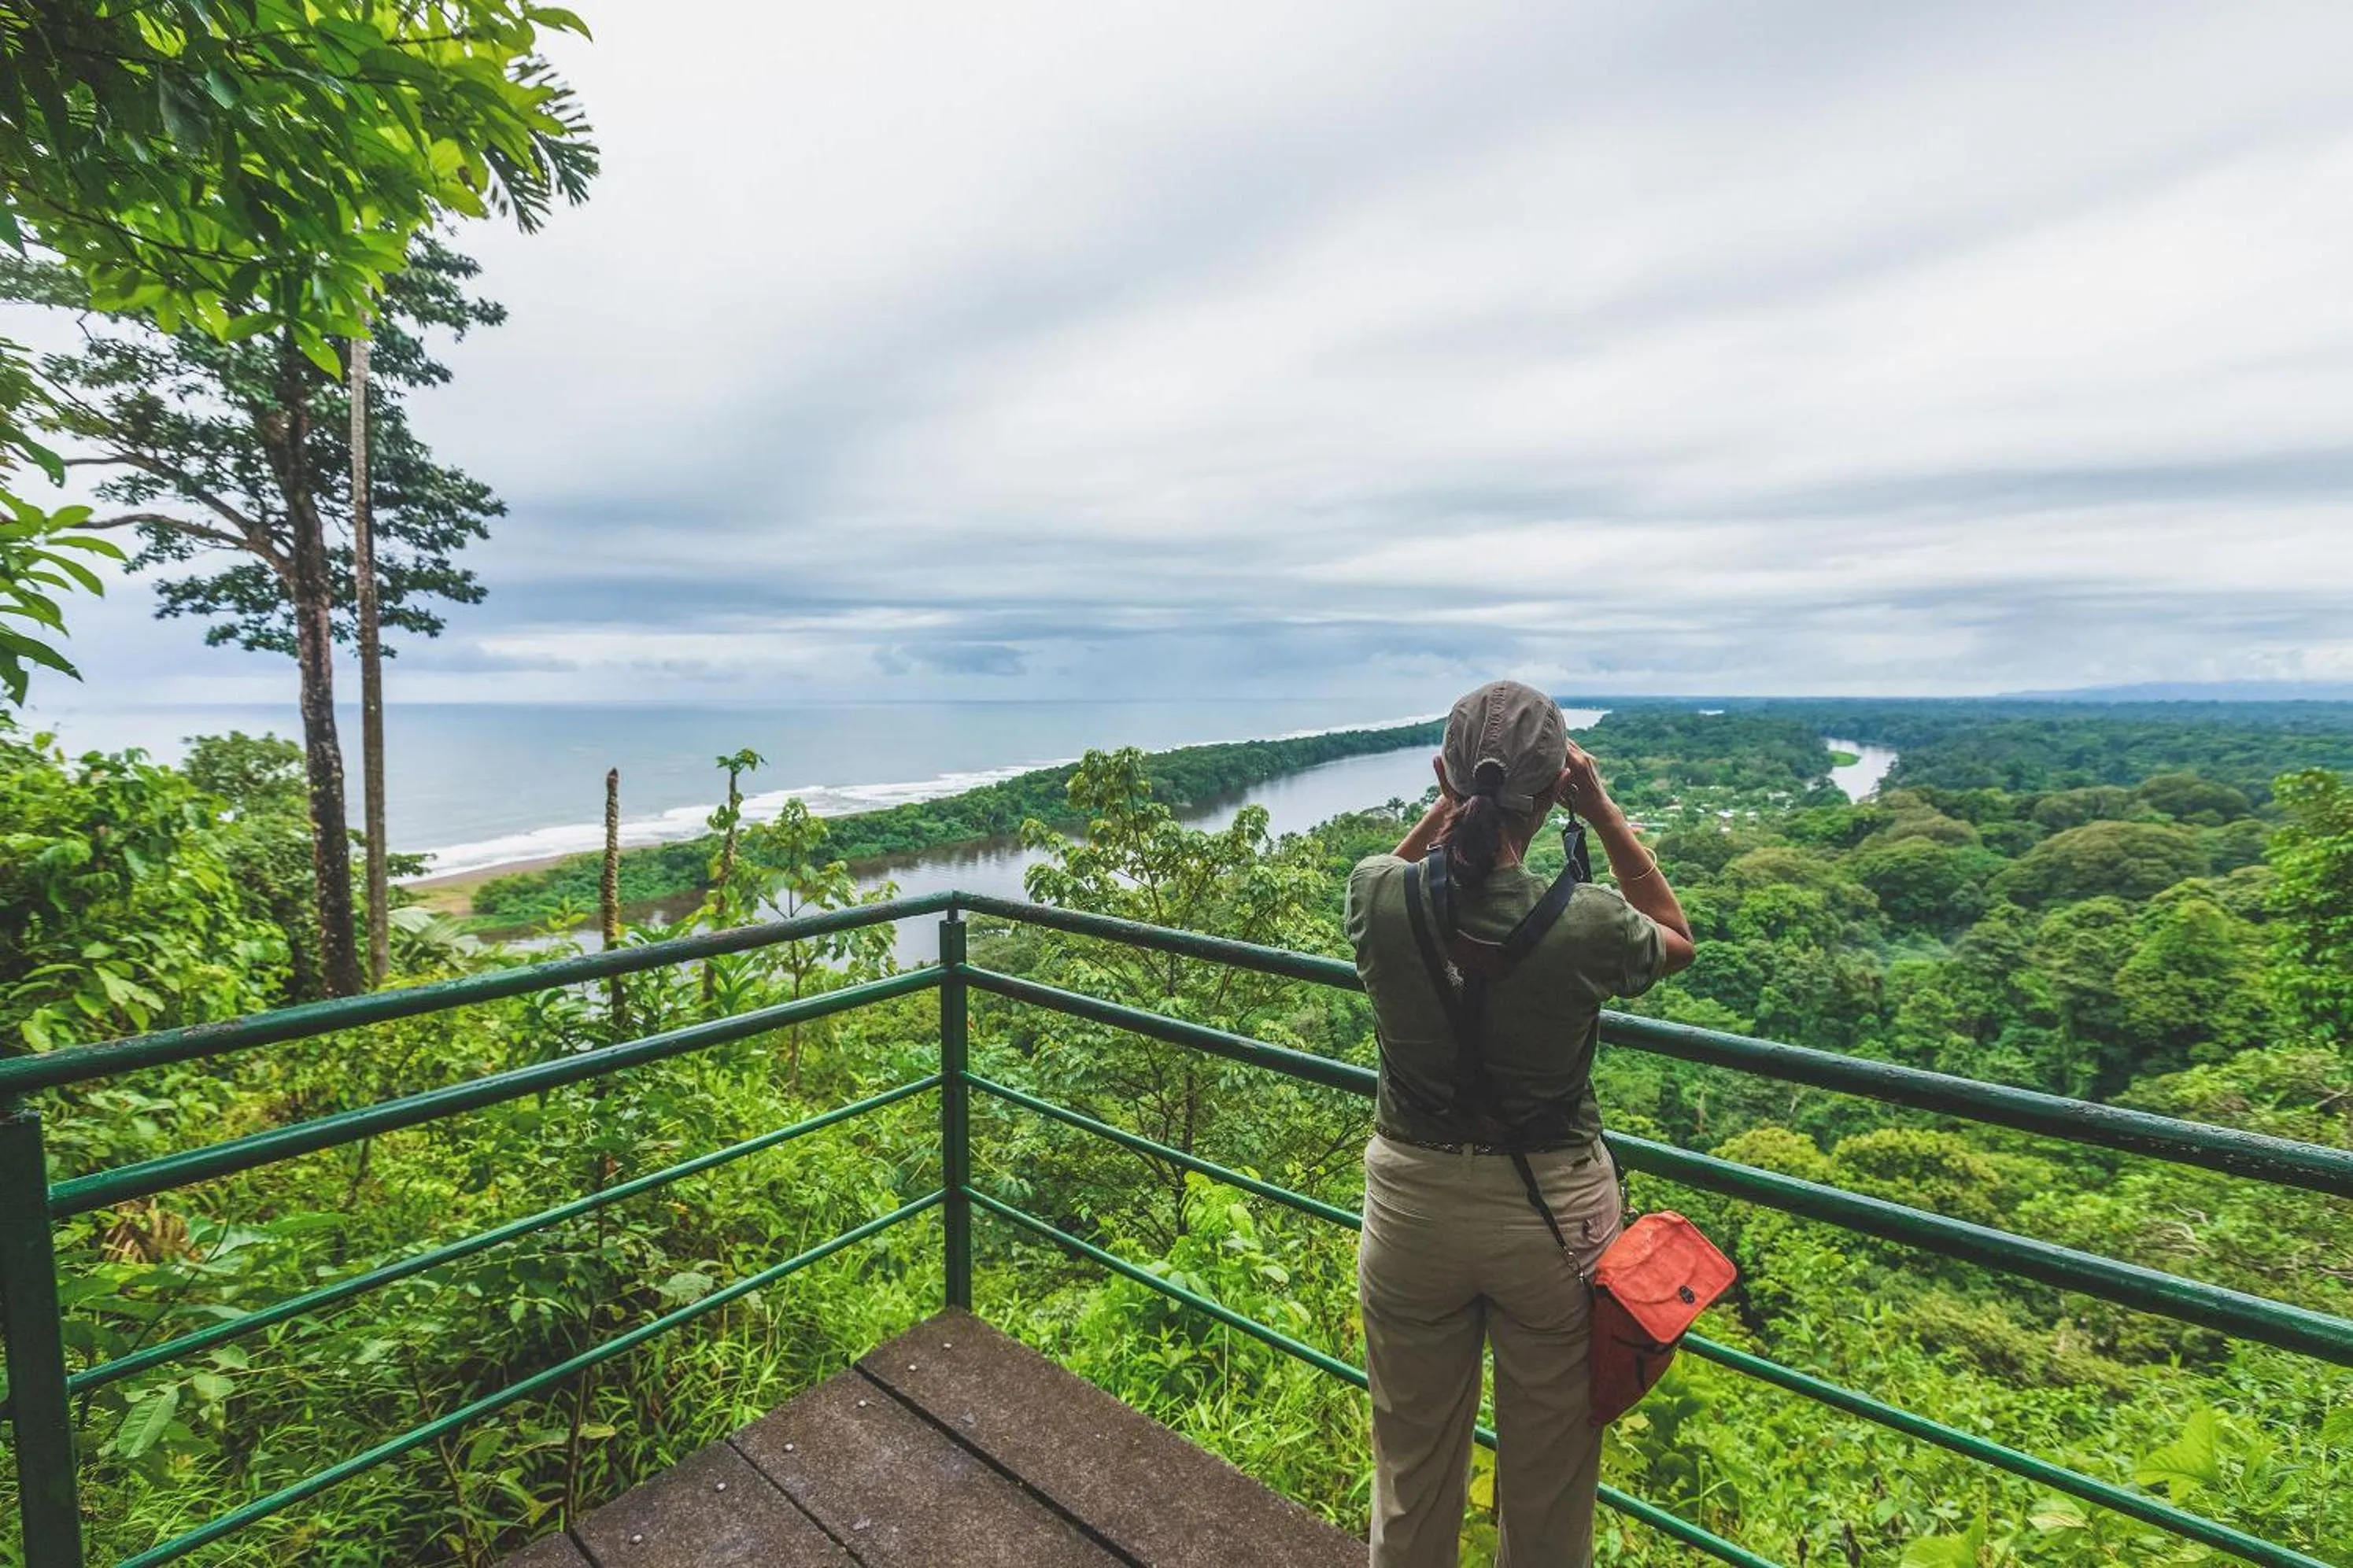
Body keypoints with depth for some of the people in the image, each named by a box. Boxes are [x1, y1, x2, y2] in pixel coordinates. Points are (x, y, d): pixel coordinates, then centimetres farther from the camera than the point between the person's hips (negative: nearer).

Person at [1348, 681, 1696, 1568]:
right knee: (1548, 1478, 23)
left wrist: (1448, 804, -1)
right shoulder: (1589, 927, -22)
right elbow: (1677, 939, 3)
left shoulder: (1379, 900, -18)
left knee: (1413, 1466, 24)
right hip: (1554, 1210, -1)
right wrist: (1603, 813, -5)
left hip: (1412, 1203, 2)